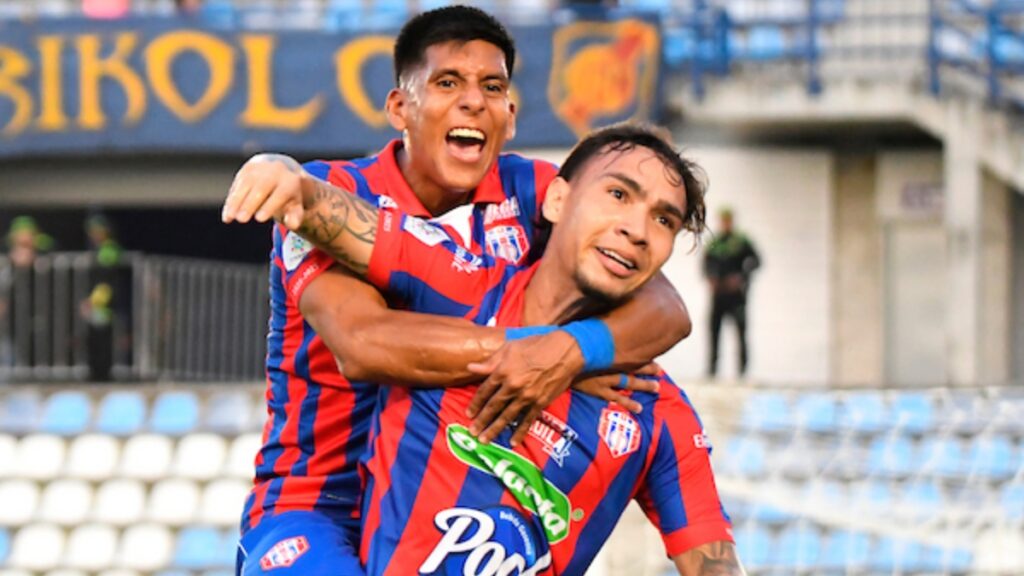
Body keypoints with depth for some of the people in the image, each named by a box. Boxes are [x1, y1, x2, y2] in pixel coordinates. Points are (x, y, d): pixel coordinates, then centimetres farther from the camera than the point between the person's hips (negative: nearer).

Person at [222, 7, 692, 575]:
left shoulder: (531, 192, 3)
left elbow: (667, 309, -9)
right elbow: (361, 344, -25)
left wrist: (568, 353, -29)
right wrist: (534, 347, -23)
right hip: (316, 505, -5)